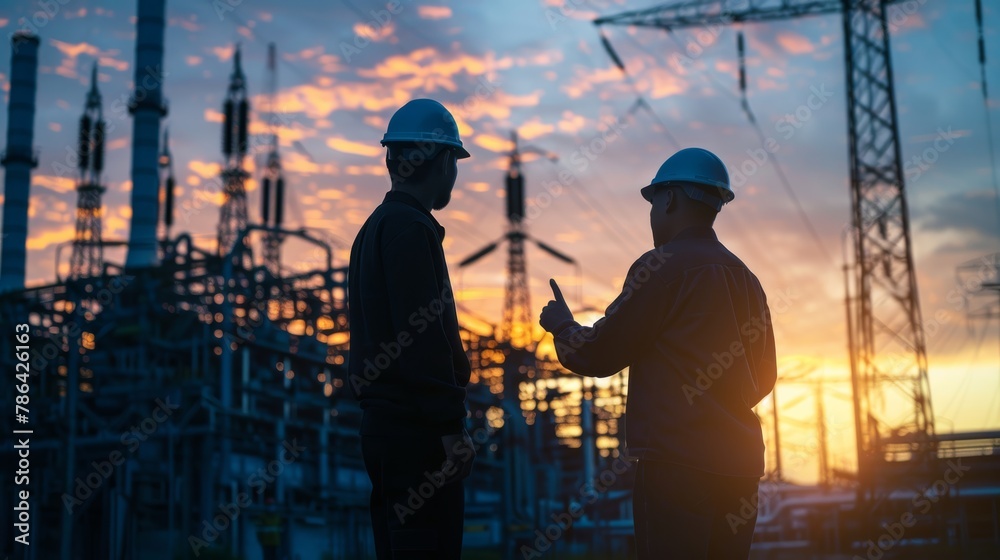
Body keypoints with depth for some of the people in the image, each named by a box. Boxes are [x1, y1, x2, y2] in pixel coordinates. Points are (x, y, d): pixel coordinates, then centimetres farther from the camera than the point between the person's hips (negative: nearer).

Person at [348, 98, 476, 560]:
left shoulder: (375, 227, 19)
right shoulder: (410, 228, -11)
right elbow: (422, 332, -19)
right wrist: (451, 426, -18)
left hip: (384, 422, 10)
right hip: (415, 428, -10)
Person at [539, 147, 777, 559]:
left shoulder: (662, 266, -7)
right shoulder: (746, 279, 15)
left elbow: (598, 356, -5)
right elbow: (764, 377, 21)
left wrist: (562, 325, 15)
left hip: (675, 462, -7)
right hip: (740, 463, 7)